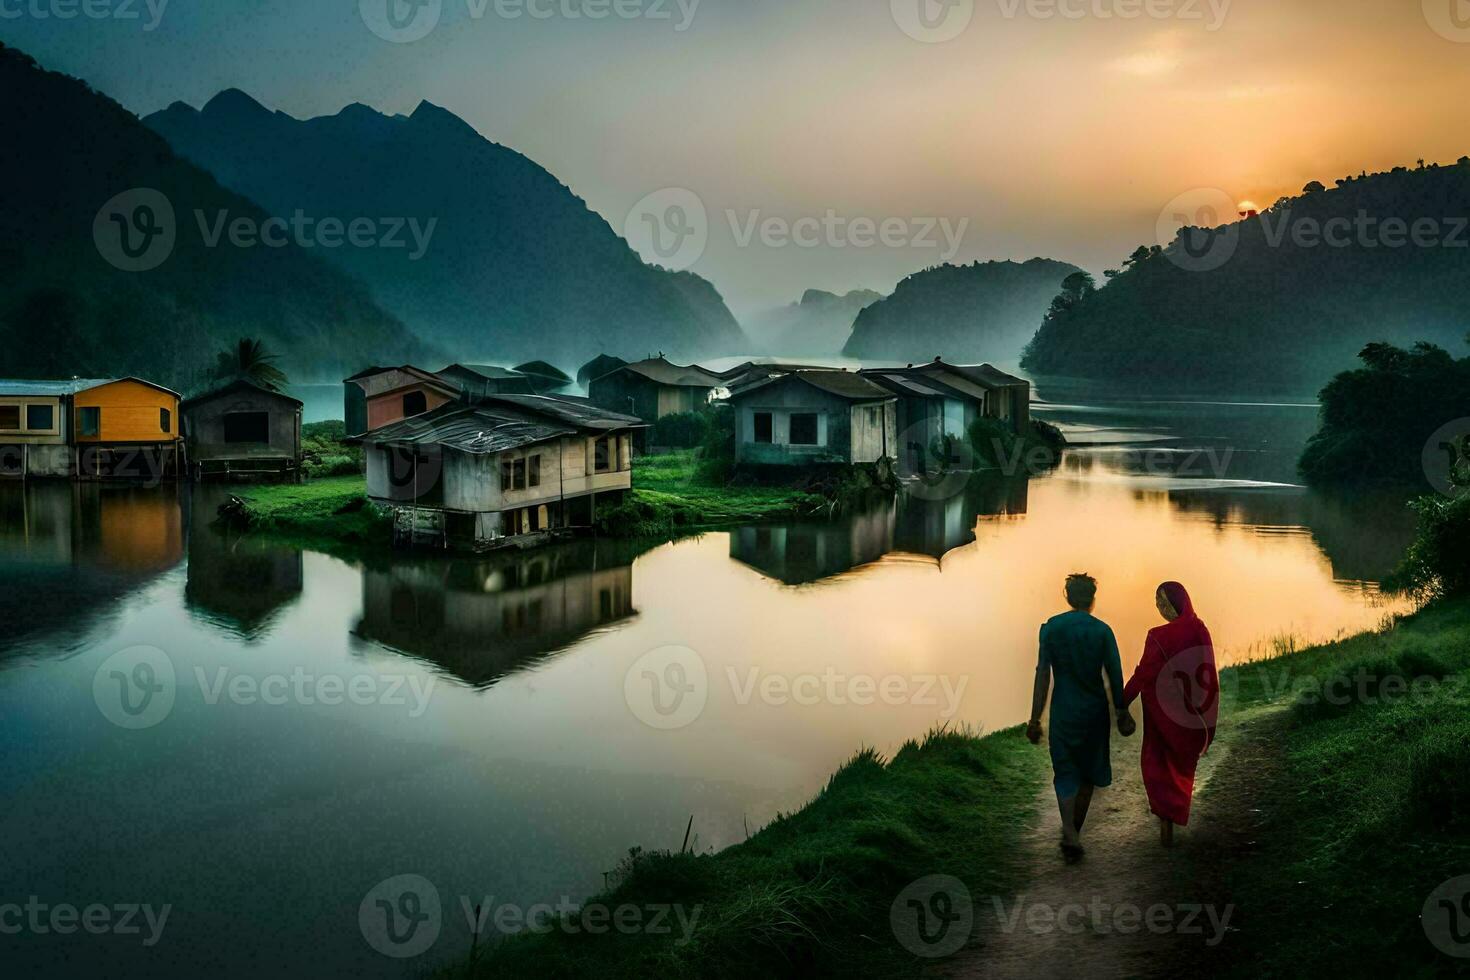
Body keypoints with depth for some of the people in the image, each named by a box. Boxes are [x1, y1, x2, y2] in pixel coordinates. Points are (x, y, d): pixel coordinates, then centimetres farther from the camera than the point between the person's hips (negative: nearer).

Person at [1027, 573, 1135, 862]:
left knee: (1065, 774, 7)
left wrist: (1035, 719, -4)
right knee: (1089, 771, 18)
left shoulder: (1051, 628, -5)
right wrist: (1122, 713, 10)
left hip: (1063, 711, 0)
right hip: (1094, 710, 0)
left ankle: (1070, 834, -14)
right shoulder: (1102, 631, -6)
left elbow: (1042, 675, -7)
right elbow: (1115, 677, -4)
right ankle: (1075, 831, 26)